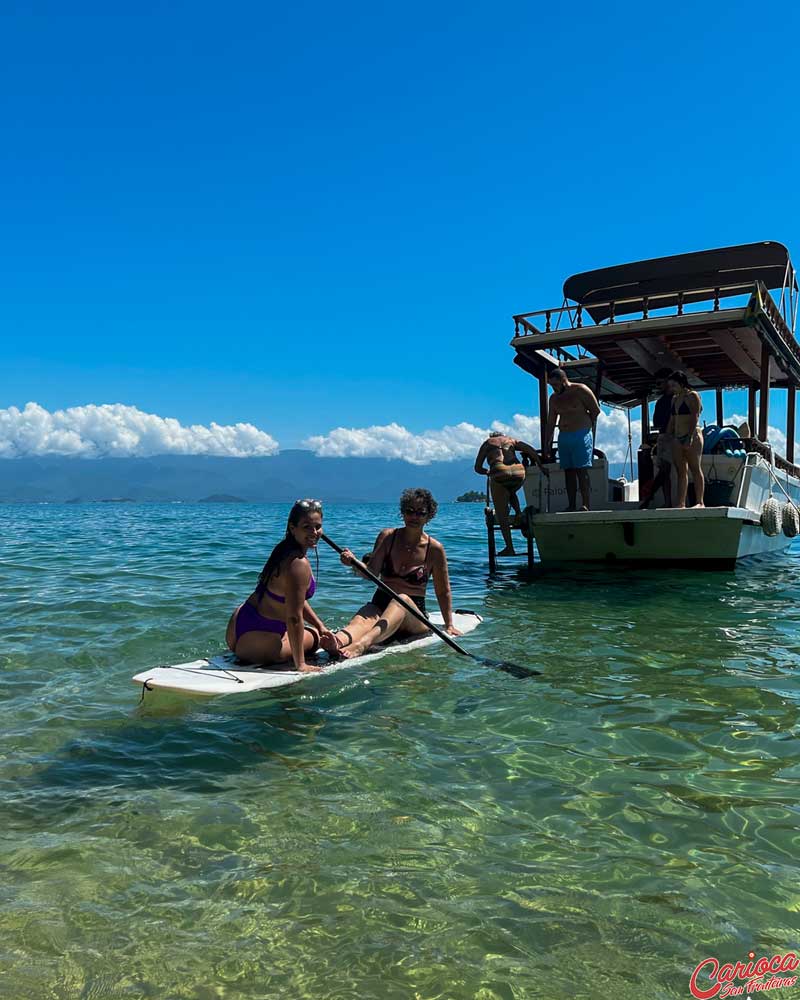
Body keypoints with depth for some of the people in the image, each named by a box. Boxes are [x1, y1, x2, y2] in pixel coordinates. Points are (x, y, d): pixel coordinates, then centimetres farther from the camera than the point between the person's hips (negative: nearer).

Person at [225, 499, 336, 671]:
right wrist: (300, 665, -20)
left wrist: (320, 625, 16)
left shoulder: (285, 549, 4)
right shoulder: (298, 564, -25)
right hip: (256, 639, -8)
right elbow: (294, 618, -25)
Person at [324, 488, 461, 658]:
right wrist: (354, 563, -29)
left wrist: (449, 625, 6)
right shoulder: (387, 536, 3)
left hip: (414, 617, -2)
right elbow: (371, 572, -9)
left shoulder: (434, 549, 0)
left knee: (402, 600, -35)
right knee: (364, 616, -31)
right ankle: (338, 641, -67)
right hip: (380, 605, 2)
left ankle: (362, 644, -63)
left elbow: (443, 592, 8)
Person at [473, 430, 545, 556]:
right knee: (511, 493, 38)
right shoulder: (511, 440, 28)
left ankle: (509, 548, 3)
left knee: (501, 514, 7)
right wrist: (541, 466, 23)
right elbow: (532, 451, 14)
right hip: (518, 473, 3)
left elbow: (478, 468, 22)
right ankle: (518, 513, 13)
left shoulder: (487, 443, 25)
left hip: (499, 475, -3)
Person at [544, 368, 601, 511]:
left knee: (582, 472, -11)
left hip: (581, 436, -6)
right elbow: (550, 423, 15)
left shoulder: (581, 390, -5)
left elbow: (596, 411, 0)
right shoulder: (554, 398, 12)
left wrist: (583, 423, 10)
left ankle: (586, 506, -13)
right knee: (569, 473, 4)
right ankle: (571, 506, 6)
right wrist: (547, 444, 11)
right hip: (563, 437, 6)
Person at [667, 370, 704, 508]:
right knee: (681, 471, 4)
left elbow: (695, 419, -13)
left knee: (695, 469, -7)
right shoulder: (674, 398, 18)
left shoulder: (692, 396, -4)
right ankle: (681, 503, 3)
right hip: (677, 438, 7)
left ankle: (700, 502, -6)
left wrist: (690, 437, -21)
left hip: (692, 436, -7)